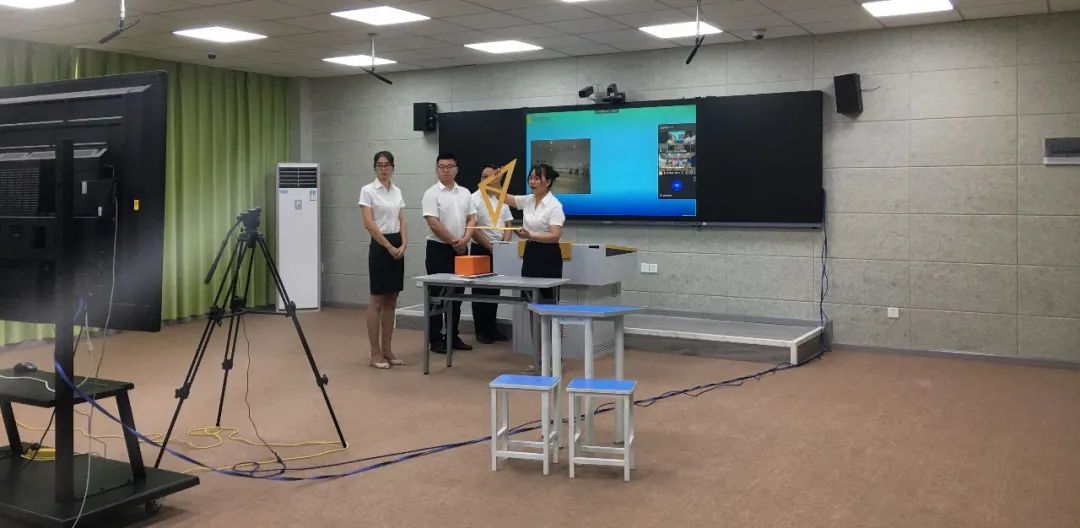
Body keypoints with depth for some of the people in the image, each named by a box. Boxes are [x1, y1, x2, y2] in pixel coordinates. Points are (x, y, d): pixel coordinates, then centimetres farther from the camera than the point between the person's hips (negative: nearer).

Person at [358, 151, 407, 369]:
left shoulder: (397, 191, 12)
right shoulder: (368, 190, -7)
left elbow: (402, 221, 11)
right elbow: (369, 224, -15)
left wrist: (404, 245, -6)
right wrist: (389, 247, -16)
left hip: (397, 247, 7)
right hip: (380, 247, -7)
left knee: (391, 301, 9)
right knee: (377, 301, -4)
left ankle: (387, 350, 16)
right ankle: (375, 353, 2)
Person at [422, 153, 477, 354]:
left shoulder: (465, 193, 9)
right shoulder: (432, 194, -9)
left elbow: (471, 219, 7)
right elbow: (434, 224, -16)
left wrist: (464, 240, -10)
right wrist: (453, 242, -13)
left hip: (460, 249, 6)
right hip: (439, 248, -6)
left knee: (457, 294, 11)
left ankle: (453, 336, 20)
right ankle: (435, 339, 5)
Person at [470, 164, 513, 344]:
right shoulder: (474, 199, -8)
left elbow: (508, 225, 12)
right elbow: (472, 228, -13)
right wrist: (490, 246, -14)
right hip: (480, 250, -5)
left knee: (495, 290, 11)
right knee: (480, 290, 2)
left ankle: (492, 328, 20)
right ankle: (481, 331, 10)